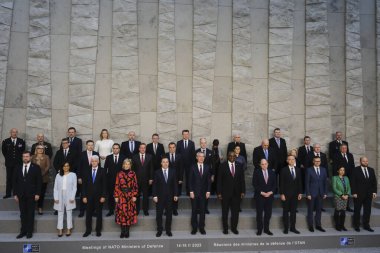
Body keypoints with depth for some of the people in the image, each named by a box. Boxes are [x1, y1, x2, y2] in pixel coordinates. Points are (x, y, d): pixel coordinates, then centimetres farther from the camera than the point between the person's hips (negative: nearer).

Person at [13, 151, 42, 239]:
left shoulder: (36, 167, -2)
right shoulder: (18, 168, 8)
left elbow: (39, 181, -4)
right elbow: (15, 181, 9)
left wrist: (37, 194, -9)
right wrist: (15, 194, 3)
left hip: (31, 195, -3)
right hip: (21, 195, 3)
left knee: (30, 214, 4)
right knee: (23, 214, 7)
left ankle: (29, 232, 13)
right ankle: (23, 231, 16)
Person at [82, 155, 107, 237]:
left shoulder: (102, 171, -2)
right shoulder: (87, 171, 4)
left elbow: (104, 184, -4)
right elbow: (84, 184, 3)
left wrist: (103, 196, -9)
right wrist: (84, 196, -2)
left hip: (99, 196, -2)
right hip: (89, 196, 2)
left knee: (99, 214, 7)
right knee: (88, 214, 5)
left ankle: (98, 230, 18)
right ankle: (88, 230, 18)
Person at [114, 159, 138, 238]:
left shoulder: (133, 174, 3)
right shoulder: (119, 174, 3)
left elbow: (135, 186, 3)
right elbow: (116, 186, 2)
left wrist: (134, 195, -4)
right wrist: (116, 196, -3)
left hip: (130, 196, 0)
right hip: (121, 195, 0)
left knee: (129, 212, 2)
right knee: (121, 212, -1)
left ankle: (127, 231, 13)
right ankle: (123, 231, 9)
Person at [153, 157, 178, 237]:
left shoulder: (172, 172, 3)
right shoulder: (157, 172, -1)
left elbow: (175, 184, 4)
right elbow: (154, 185, -3)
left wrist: (175, 195, -1)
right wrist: (154, 195, -9)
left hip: (170, 196, 1)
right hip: (160, 196, -1)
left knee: (169, 214, 8)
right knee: (159, 214, 5)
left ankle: (168, 230, 19)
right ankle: (159, 230, 18)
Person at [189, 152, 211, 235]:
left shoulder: (207, 168, 6)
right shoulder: (193, 167, -1)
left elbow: (209, 180, 6)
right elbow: (190, 181, -2)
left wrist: (208, 191, -2)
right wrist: (191, 191, -8)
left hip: (203, 193, 2)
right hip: (194, 192, -2)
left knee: (203, 211, 5)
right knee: (194, 211, 4)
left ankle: (201, 228, 16)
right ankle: (194, 228, 14)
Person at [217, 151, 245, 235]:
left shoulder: (239, 166, 4)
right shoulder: (223, 165, -4)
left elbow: (242, 179, 6)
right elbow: (219, 180, -4)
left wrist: (242, 191, 0)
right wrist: (219, 192, -8)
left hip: (236, 193, 2)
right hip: (225, 192, -2)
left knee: (235, 211, 8)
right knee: (225, 211, 8)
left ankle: (234, 228, 23)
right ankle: (225, 228, 21)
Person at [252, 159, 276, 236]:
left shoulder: (272, 172, 7)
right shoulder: (256, 172, -3)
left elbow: (274, 183, 7)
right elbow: (254, 184, -7)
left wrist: (271, 192, -7)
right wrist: (261, 192, -13)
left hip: (269, 195, 3)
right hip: (259, 196, -3)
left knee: (268, 213, 7)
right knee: (259, 213, 2)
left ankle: (266, 229, 20)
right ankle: (259, 229, 13)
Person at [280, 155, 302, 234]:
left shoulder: (298, 170, 7)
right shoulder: (284, 170, -6)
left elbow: (299, 182, 8)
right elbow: (282, 183, -8)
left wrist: (300, 193, 3)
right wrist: (282, 194, -12)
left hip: (295, 194, 4)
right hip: (286, 194, -4)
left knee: (293, 211, 9)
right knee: (286, 211, 5)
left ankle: (293, 227, 17)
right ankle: (286, 228, 13)